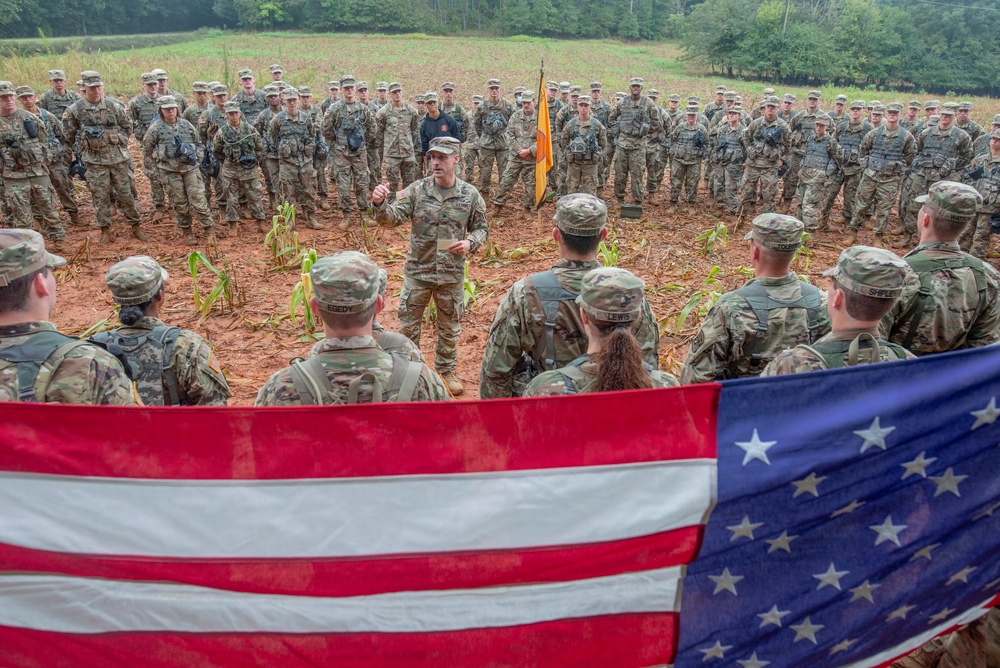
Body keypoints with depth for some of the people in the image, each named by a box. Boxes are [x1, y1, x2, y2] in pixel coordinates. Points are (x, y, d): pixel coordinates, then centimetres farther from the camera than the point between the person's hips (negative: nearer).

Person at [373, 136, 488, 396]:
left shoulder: (470, 194, -5)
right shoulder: (417, 190, -8)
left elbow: (481, 228, 5)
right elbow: (392, 218, -17)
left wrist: (470, 243, -15)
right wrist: (380, 204, -38)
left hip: (451, 274, 1)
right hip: (417, 272, 0)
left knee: (449, 327, 16)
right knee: (408, 324, 11)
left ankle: (446, 370, 37)